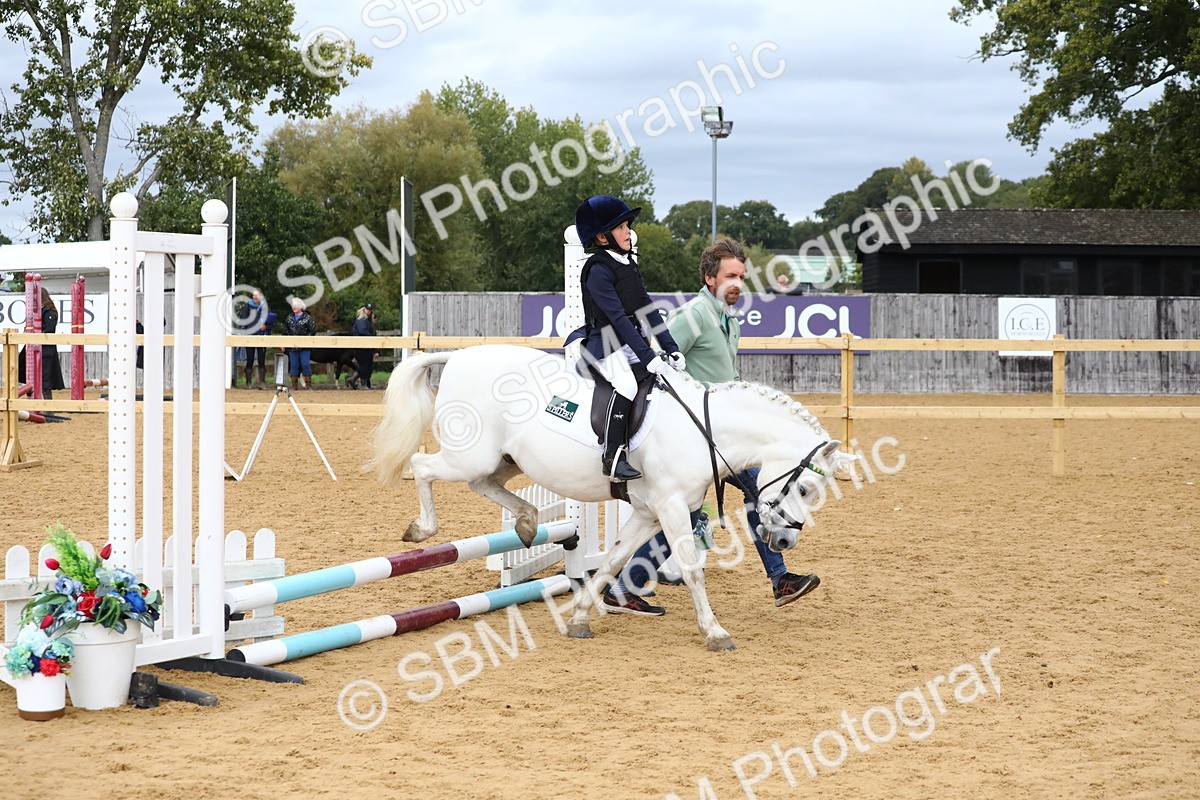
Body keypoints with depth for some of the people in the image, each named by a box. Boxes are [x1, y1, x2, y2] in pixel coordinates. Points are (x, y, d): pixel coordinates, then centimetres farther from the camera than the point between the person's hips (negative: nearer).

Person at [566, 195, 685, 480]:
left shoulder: (629, 264, 13)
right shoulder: (598, 271, -13)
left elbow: (647, 310, 13)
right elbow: (618, 318, -20)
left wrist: (671, 348, 4)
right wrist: (647, 357, -26)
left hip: (633, 344, 9)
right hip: (605, 347, -9)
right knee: (626, 384, -32)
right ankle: (613, 458, -28)